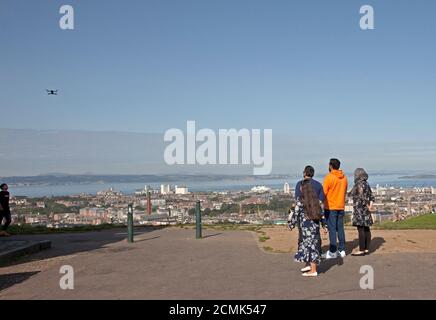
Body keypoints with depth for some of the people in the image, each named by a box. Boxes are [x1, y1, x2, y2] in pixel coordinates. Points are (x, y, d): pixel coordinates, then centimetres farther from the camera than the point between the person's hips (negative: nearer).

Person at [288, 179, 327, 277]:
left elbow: (296, 214, -7)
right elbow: (320, 212, 9)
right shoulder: (315, 200, 6)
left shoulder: (301, 201, -11)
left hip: (307, 227, -6)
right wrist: (324, 224, 16)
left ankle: (313, 270, 4)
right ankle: (309, 265, 27)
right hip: (315, 225, 6)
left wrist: (291, 225, 5)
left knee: (310, 245, -1)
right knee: (313, 245, 17)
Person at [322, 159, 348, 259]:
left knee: (332, 229, -2)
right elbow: (345, 192, 14)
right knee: (340, 228, 12)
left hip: (330, 207, -6)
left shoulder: (329, 177, -14)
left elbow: (324, 192, -14)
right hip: (341, 206, 6)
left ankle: (333, 252, 0)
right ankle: (342, 250, 15)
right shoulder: (344, 177, 6)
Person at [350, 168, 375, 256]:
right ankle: (366, 249, 15)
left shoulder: (359, 184, -14)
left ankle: (361, 250, -6)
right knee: (366, 229, 10)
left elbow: (362, 197, -21)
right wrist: (370, 205, 4)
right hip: (366, 212, 9)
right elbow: (371, 197, 14)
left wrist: (368, 207, -10)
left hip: (360, 210, -9)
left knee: (361, 230, -7)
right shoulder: (366, 184, 14)